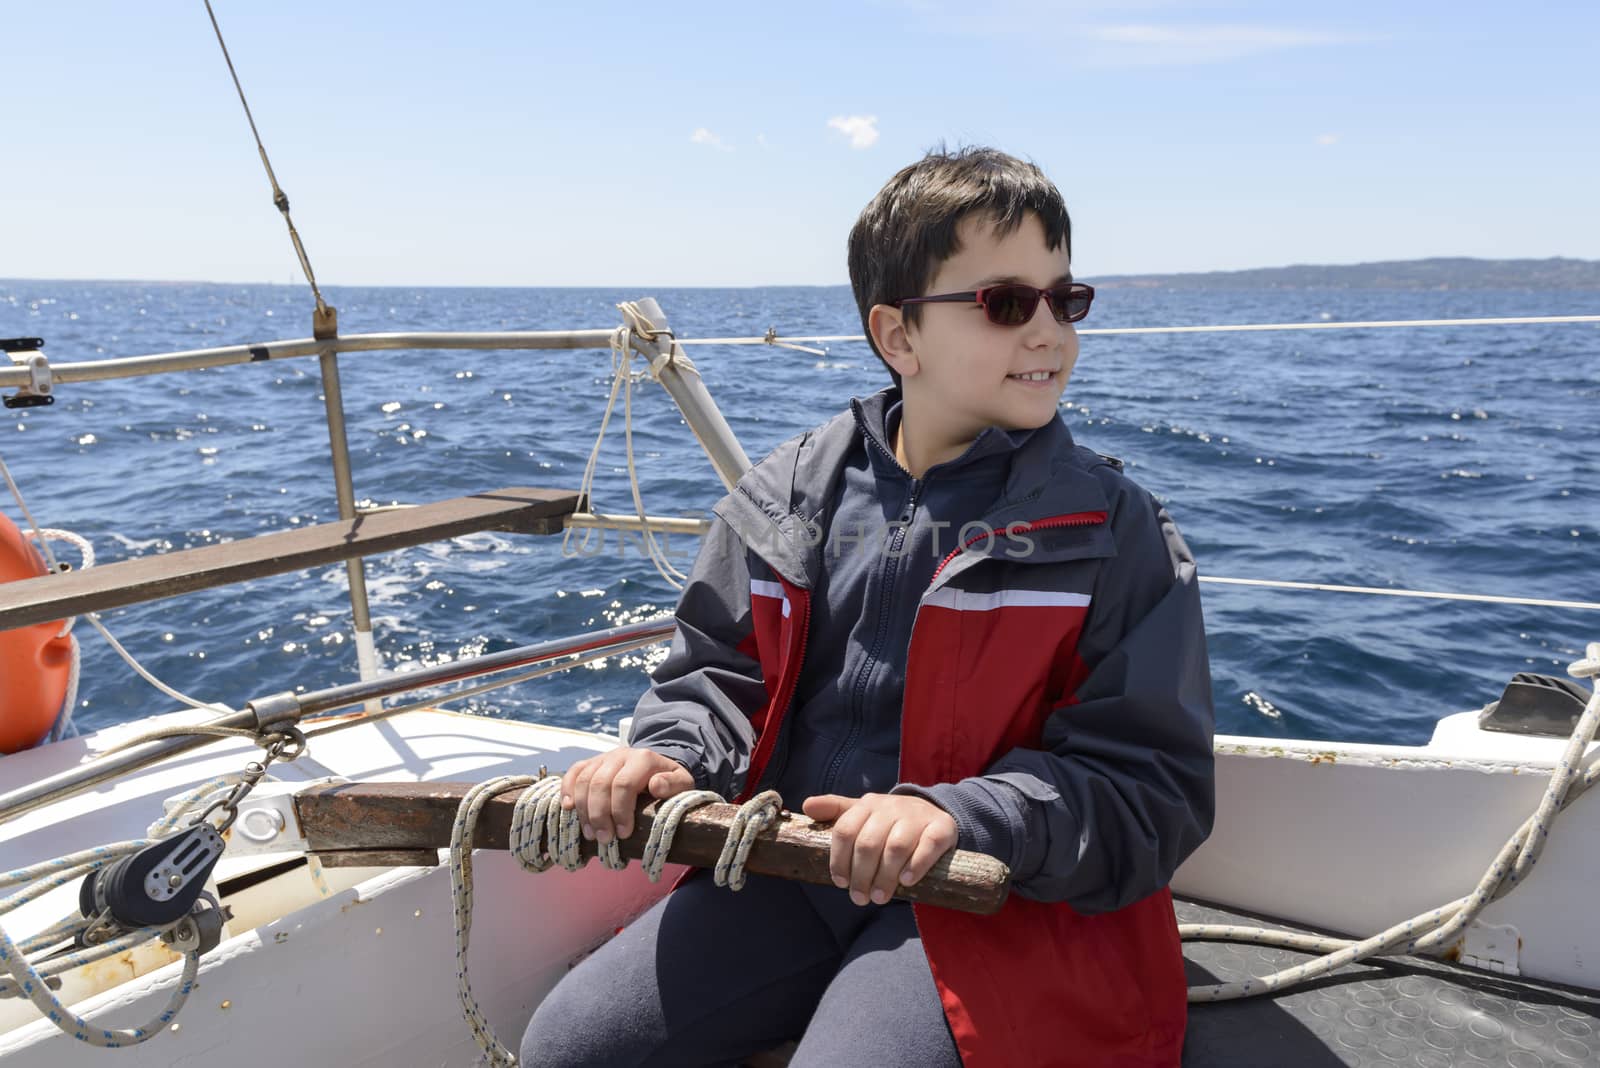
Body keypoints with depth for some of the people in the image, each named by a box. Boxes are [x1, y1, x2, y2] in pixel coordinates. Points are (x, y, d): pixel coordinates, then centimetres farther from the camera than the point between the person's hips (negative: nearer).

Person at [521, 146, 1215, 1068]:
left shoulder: (1114, 531, -7)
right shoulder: (788, 496, 4)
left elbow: (1153, 790, -11)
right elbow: (722, 669, 14)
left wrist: (962, 817, -26)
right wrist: (674, 754, -9)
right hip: (786, 873, 4)